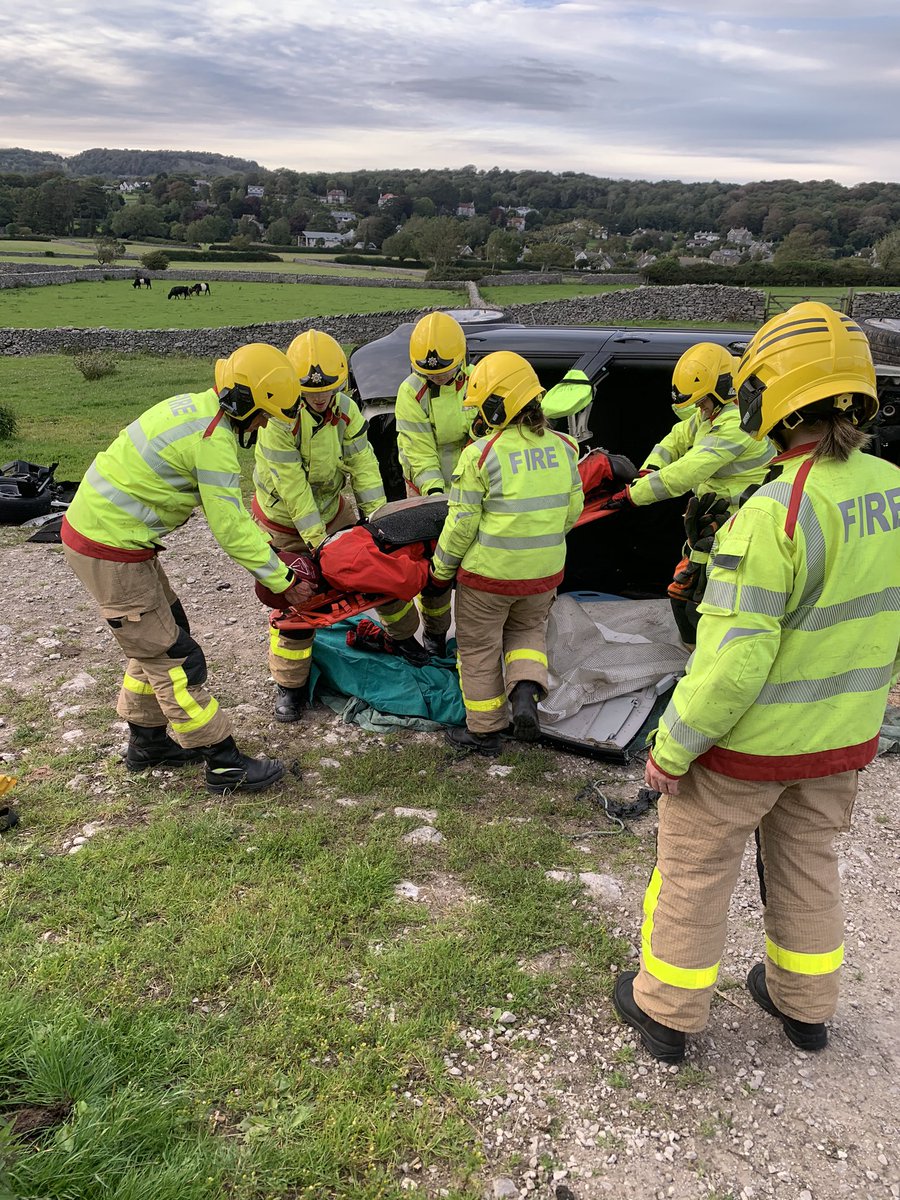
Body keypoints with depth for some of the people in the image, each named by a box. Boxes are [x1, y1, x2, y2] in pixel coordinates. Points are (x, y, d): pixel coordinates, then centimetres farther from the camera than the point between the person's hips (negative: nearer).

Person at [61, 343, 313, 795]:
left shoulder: (195, 405, 8)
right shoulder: (215, 440, -22)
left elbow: (229, 508, 13)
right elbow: (230, 529, -19)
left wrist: (266, 549, 10)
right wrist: (279, 578, -8)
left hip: (92, 522, 10)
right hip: (111, 553, -10)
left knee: (158, 638, 21)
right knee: (172, 656, -3)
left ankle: (147, 741, 36)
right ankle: (224, 764, 8)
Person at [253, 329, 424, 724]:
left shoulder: (345, 409, -13)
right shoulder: (280, 419, -31)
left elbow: (363, 464, -12)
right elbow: (292, 488, -31)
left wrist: (378, 515, -19)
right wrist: (317, 540, -31)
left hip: (332, 508, 5)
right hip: (285, 522, -5)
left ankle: (404, 636, 35)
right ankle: (288, 686, 12)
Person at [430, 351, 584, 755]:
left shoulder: (480, 453, -17)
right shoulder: (562, 447, -1)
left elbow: (462, 522, -14)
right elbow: (573, 510, 6)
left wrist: (442, 568, 0)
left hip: (489, 572, -4)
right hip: (545, 571, 5)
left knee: (479, 646, 14)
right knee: (528, 628, 29)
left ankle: (484, 730, 26)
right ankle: (526, 692, 4)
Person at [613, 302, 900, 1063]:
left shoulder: (777, 512, -28)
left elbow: (734, 657, -28)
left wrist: (673, 747, -16)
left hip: (748, 740, -6)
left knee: (695, 870, 14)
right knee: (809, 864, 26)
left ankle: (666, 1012, 32)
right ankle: (804, 1005, 46)